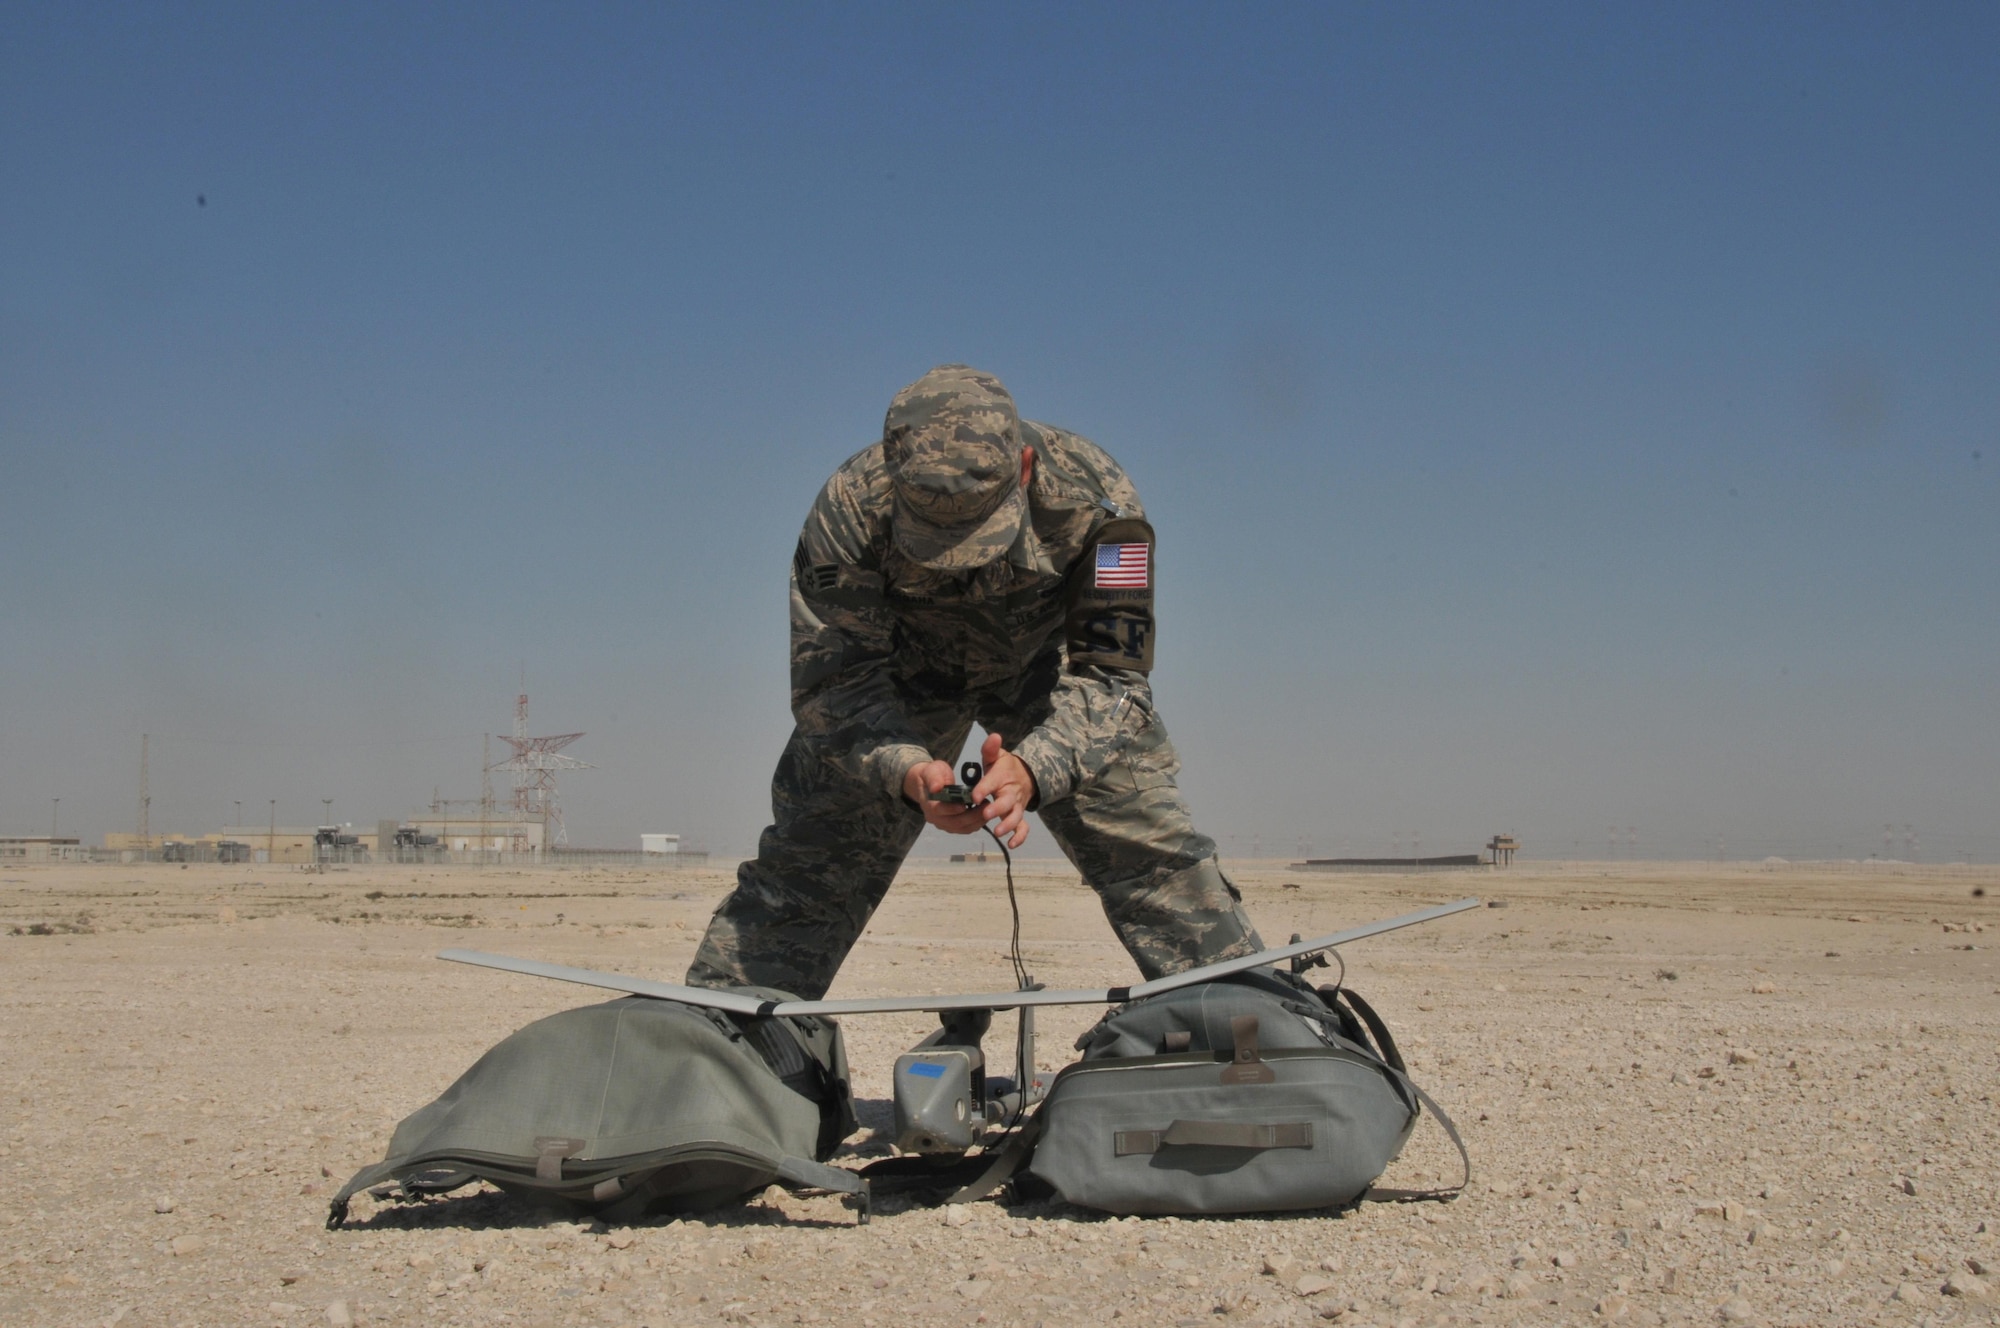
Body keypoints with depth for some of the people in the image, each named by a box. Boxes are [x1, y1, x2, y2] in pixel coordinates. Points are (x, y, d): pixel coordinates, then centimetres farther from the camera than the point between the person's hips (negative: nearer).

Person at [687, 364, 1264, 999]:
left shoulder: (1094, 495, -34)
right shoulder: (852, 505, -34)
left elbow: (1110, 676, -30)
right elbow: (834, 679, -30)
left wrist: (1034, 767, -50)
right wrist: (907, 770, -50)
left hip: (1049, 663, 0)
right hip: (897, 668, 0)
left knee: (1154, 852, -10)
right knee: (807, 857, -7)